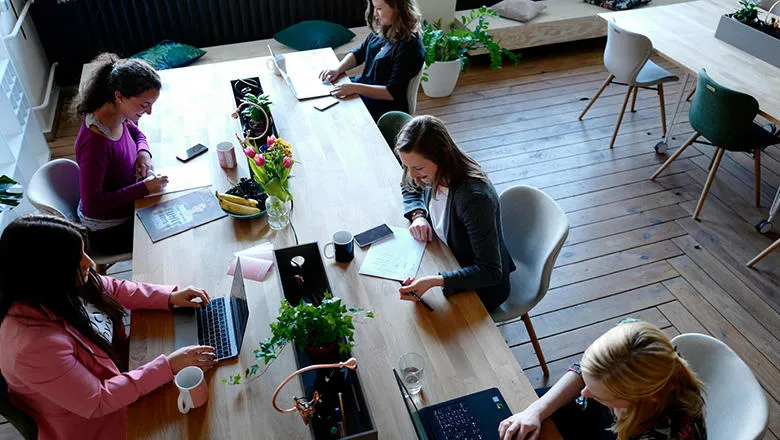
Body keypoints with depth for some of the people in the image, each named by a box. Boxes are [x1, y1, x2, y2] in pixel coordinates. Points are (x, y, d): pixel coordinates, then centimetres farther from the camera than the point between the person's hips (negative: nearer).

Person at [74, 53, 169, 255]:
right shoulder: (95, 143, -34)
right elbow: (92, 204, -29)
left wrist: (143, 152, -8)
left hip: (125, 206, 8)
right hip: (108, 230, -8)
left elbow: (136, 132, 14)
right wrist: (144, 188, -30)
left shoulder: (117, 115, -11)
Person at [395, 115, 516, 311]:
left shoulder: (474, 197, -37)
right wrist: (418, 215, -10)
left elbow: (491, 272, -33)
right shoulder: (434, 174, -14)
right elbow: (409, 189, 12)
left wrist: (434, 281, -45)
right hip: (450, 264, 7)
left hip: (482, 286, -7)